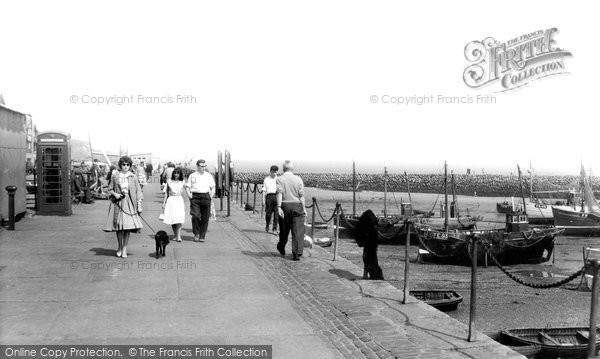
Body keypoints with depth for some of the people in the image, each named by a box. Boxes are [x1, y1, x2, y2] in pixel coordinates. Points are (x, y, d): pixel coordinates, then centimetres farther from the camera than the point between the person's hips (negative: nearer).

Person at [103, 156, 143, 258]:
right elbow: (110, 189, 12)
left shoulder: (133, 177, 4)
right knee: (119, 227, 1)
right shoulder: (115, 176, 5)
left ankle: (124, 249, 6)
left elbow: (138, 192, 5)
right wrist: (115, 194, -10)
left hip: (129, 203, 0)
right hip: (118, 203, 0)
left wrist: (139, 205, -2)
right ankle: (119, 247, 21)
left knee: (128, 226, -4)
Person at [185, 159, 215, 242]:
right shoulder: (192, 176, 9)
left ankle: (202, 236, 9)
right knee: (195, 216, -13)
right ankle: (196, 234, 6)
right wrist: (189, 195, -3)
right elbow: (187, 186, 11)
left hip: (205, 196, 1)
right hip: (195, 197, -1)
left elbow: (213, 187, 13)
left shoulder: (208, 175, 12)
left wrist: (211, 195, -1)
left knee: (205, 217, -1)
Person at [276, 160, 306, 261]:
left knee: (284, 230, 16)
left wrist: (279, 207, -18)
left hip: (284, 206, 1)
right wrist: (304, 208, 2)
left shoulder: (279, 179, -1)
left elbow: (279, 193, -14)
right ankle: (297, 254, -5)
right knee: (298, 231, 0)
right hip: (297, 205, -1)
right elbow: (301, 195, -2)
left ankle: (281, 249, 37)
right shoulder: (298, 179, 2)